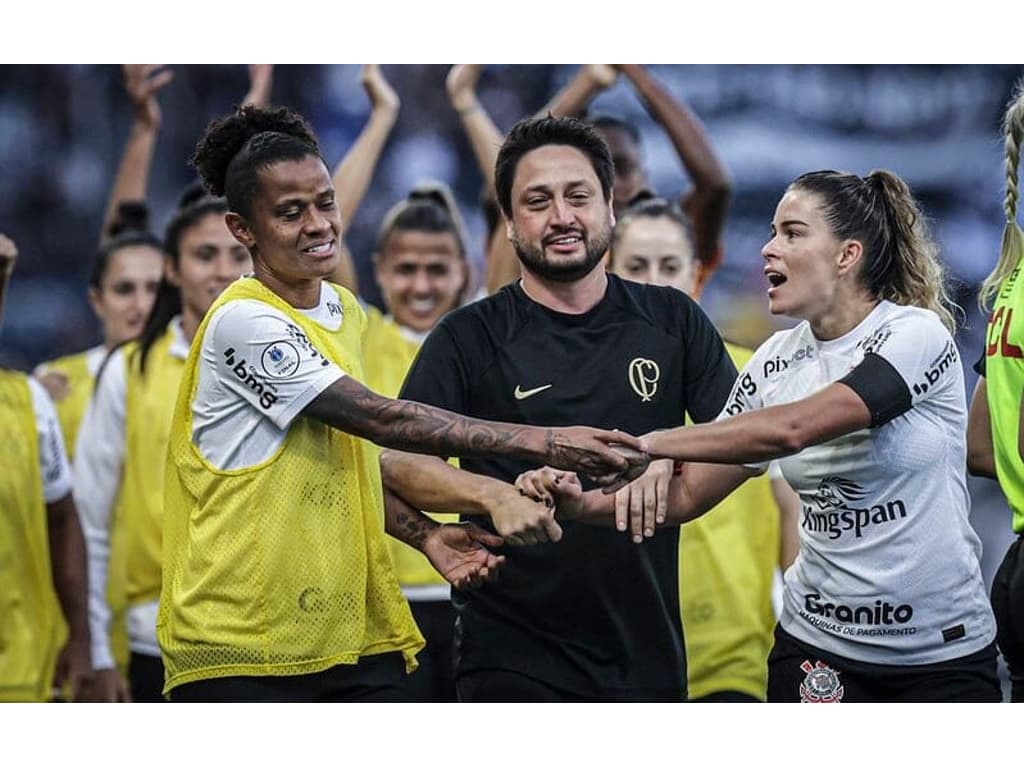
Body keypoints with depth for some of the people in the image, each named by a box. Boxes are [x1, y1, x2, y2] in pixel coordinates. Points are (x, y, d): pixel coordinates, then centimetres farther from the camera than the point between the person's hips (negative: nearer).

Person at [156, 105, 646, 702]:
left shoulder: (345, 310, 13)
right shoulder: (244, 322, -14)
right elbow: (379, 418, -21)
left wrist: (425, 534, 6)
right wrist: (544, 443, -25)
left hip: (354, 639, 7)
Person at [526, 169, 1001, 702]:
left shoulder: (915, 334, -14)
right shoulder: (774, 362, 4)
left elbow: (791, 429, -27)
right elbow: (688, 494, 5)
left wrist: (645, 444, -25)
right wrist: (585, 504, -12)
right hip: (817, 643, 4)